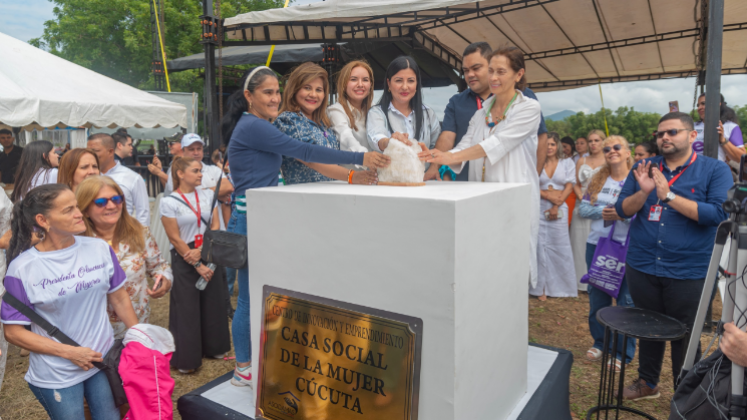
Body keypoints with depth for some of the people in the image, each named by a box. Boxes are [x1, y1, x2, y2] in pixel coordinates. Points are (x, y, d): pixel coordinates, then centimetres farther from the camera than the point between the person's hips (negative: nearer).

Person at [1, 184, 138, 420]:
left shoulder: (99, 248, -7)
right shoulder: (22, 268, -15)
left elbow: (119, 298, 3)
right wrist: (69, 352, -16)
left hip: (105, 362, 3)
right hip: (56, 377, -3)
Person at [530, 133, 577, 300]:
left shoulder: (567, 163, 9)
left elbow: (569, 187, 2)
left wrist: (556, 207, -8)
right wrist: (547, 195, -13)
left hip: (559, 209, 0)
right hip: (538, 207, 0)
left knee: (560, 246, 1)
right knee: (540, 246, -1)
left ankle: (561, 287, 13)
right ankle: (541, 288, 5)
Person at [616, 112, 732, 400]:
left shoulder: (715, 170, -4)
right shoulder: (643, 168, 6)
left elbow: (718, 214, -17)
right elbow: (622, 209, 3)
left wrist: (668, 195, -20)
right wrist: (643, 192, -16)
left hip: (688, 271, -3)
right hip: (643, 267, 3)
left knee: (684, 336, 10)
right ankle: (647, 382, 38)